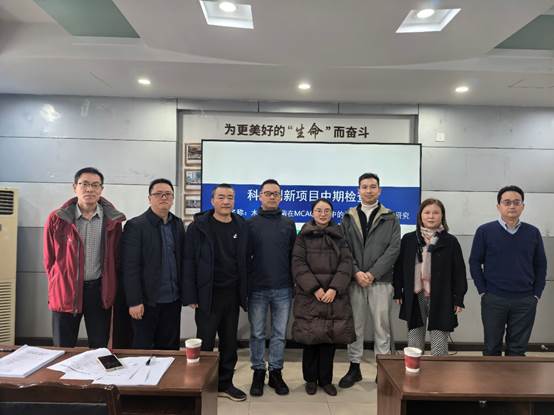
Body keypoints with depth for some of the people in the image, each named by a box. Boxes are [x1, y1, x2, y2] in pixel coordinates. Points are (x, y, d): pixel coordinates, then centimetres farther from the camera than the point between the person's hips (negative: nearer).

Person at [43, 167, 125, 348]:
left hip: (100, 290, 1)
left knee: (100, 348, 12)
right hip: (65, 291, 0)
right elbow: (49, 258, 7)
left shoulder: (113, 219, -1)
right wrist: (57, 287, 9)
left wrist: (111, 288, 7)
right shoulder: (57, 219, -3)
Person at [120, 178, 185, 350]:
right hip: (146, 301, -4)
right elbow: (129, 267, -12)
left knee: (170, 349, 13)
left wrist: (182, 292, 7)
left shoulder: (178, 224, 8)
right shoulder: (135, 226, -8)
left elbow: (181, 259, 11)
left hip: (173, 300, 5)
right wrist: (134, 301, -15)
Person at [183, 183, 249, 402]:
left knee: (229, 341, 13)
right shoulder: (199, 226, -7)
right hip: (208, 295, -4)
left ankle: (225, 383, 29)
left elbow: (244, 260, 7)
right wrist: (191, 296, -12)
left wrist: (244, 291, 4)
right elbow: (189, 262, -8)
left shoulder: (241, 226, 5)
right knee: (205, 342, 6)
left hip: (232, 294, 4)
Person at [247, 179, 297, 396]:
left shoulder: (289, 224, 7)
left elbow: (294, 255, 7)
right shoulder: (250, 224, 1)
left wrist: (294, 283, 4)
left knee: (280, 334, 10)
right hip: (257, 289, -1)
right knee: (257, 334, 9)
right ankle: (258, 372, 23)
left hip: (283, 289, 2)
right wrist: (245, 284, -3)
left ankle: (275, 372, 24)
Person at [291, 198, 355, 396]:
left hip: (334, 295, 2)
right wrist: (315, 288, -14)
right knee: (310, 337, 3)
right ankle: (311, 379, 20)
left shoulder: (339, 236, 9)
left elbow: (346, 263, 1)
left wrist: (334, 288, -12)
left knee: (330, 336, 4)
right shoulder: (303, 236, 4)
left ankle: (326, 379, 20)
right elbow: (298, 264, -5)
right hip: (309, 295, -1)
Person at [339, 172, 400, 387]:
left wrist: (373, 273, -12)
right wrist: (356, 273, -11)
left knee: (382, 326, 4)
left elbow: (394, 248, -4)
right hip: (355, 280, 2)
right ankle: (354, 368, 22)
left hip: (381, 281, -1)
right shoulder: (348, 218, 9)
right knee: (355, 326, 9)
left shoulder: (390, 218, 6)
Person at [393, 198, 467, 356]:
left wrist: (458, 299, -3)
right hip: (414, 298, 2)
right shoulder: (408, 239, 4)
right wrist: (398, 293, 4)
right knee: (414, 348, 12)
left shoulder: (450, 241, -1)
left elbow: (459, 271, 0)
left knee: (439, 349, 3)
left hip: (441, 299, -2)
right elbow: (399, 267, 7)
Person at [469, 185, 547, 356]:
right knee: (492, 347, 10)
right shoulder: (484, 231, -4)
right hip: (493, 299, -2)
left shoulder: (533, 233, 3)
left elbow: (540, 265, 8)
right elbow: (475, 262, -1)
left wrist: (537, 294, 2)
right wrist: (483, 291, -6)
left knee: (518, 348, 12)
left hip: (525, 301, 2)